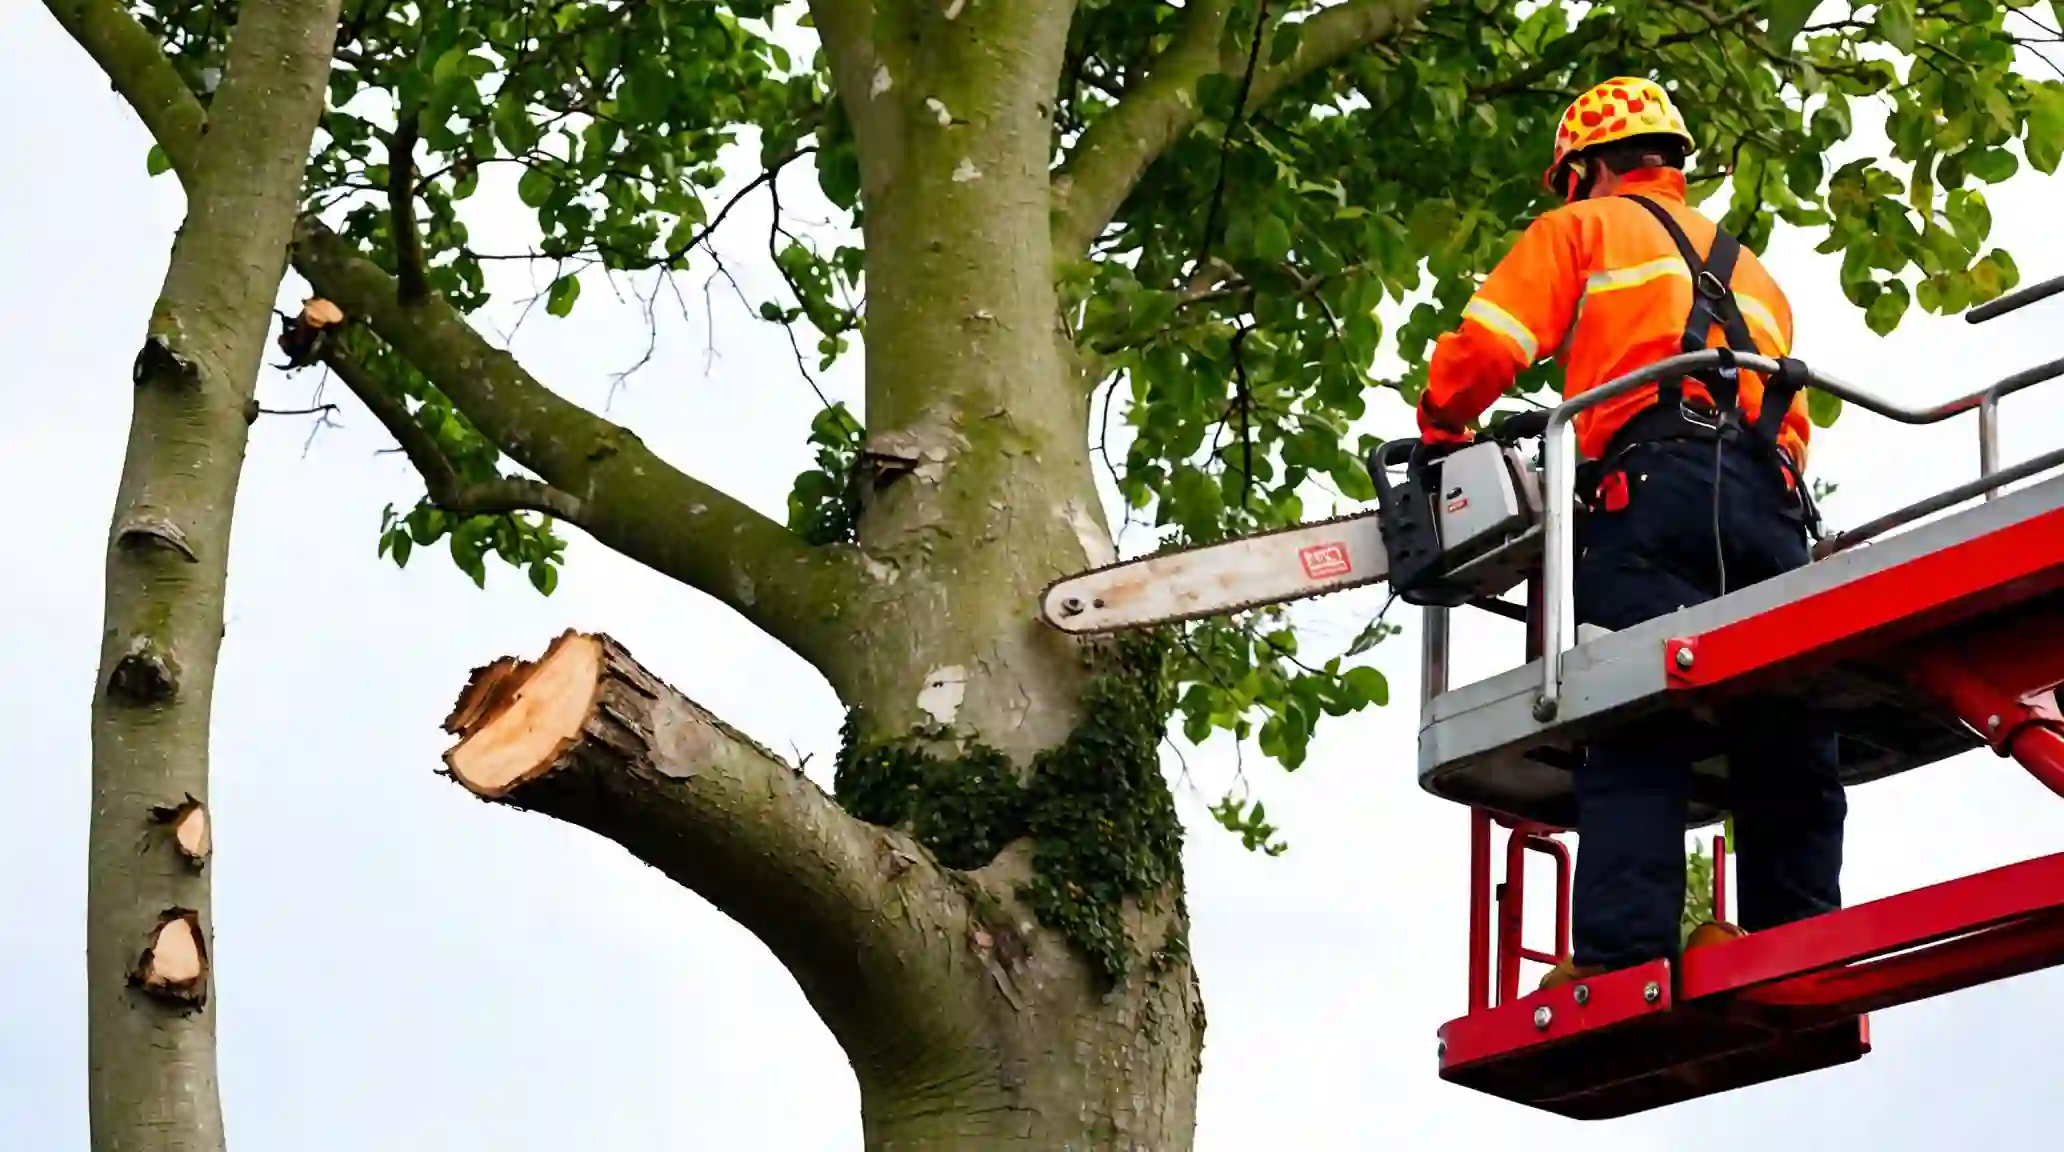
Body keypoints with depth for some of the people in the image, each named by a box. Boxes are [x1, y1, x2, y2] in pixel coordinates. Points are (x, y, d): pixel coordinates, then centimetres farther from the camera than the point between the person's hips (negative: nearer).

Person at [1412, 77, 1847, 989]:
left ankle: (1622, 955, -28)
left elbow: (1484, 347, 9)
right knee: (1784, 738, 4)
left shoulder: (1582, 231, 20)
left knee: (1637, 721, -16)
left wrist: (1439, 432, 24)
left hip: (1652, 486, -5)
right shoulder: (1752, 276, 37)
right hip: (1770, 500, 5)